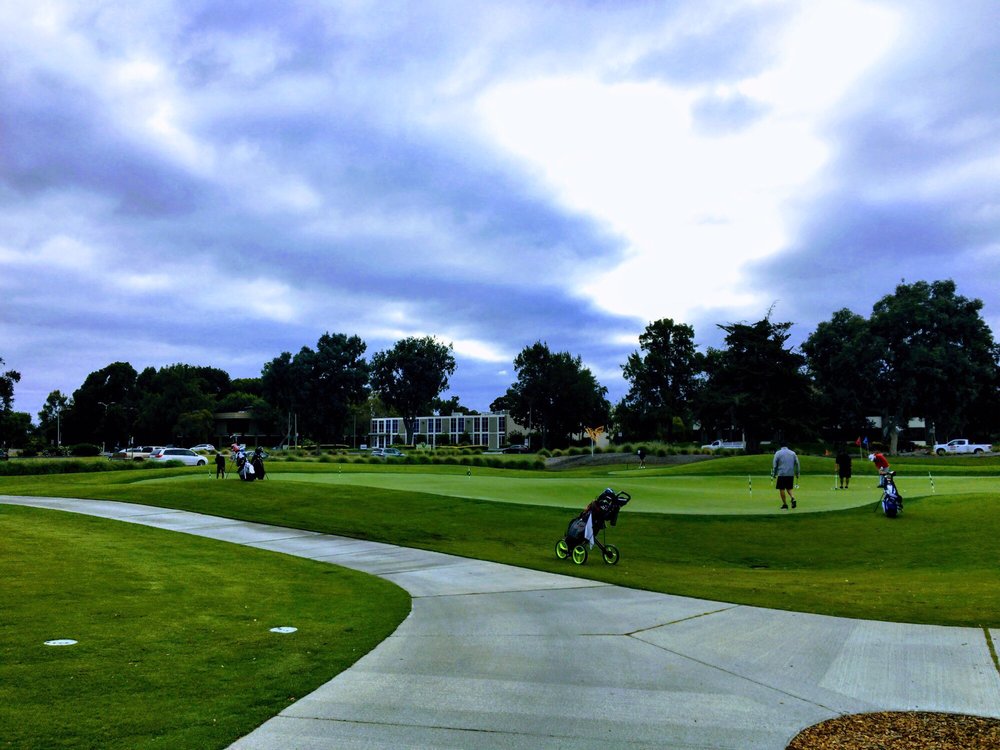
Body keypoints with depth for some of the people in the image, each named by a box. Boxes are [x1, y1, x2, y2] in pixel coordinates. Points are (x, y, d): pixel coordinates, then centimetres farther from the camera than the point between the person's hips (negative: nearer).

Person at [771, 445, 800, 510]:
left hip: (781, 474, -3)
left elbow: (774, 465, -1)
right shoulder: (793, 453, 9)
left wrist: (774, 474, 5)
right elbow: (797, 464, 8)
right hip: (791, 474, 3)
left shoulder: (778, 453, 1)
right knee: (789, 488, 15)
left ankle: (785, 505, 4)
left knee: (781, 489, 4)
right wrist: (797, 473, 13)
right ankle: (793, 498, -11)